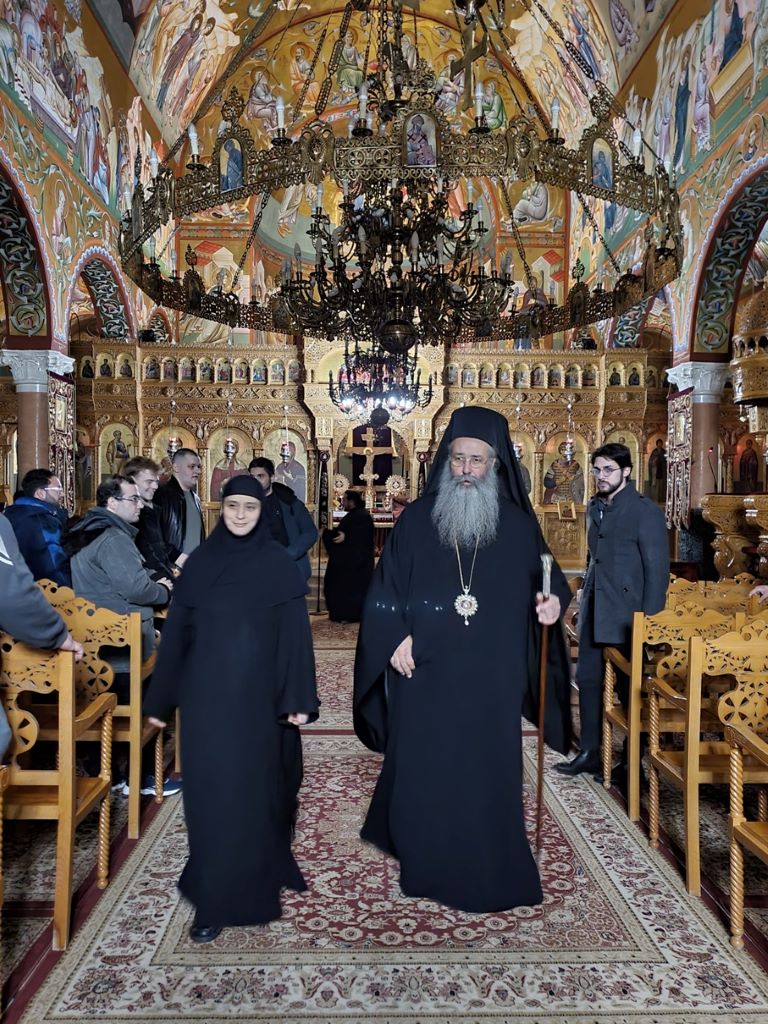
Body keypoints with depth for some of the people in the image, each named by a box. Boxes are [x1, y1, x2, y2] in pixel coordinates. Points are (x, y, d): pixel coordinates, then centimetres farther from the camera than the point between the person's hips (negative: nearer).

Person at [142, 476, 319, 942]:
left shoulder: (280, 565, -2)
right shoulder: (200, 562, 3)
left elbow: (295, 634, -3)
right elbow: (177, 630, 6)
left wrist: (298, 698, -8)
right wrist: (161, 697, 7)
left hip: (257, 694, -1)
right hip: (206, 694, 1)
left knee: (257, 788, 9)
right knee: (213, 791, 4)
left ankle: (255, 880, 32)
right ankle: (215, 899, 16)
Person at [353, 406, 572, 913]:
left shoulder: (518, 524, 1)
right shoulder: (417, 519, 0)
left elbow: (545, 581, 7)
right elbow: (385, 587, 2)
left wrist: (554, 601, -15)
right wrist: (396, 637, -10)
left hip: (492, 679, 0)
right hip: (426, 675, 0)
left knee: (488, 773, 8)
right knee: (424, 771, 10)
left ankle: (490, 876, 27)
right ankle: (425, 865, 30)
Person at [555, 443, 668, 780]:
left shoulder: (645, 511, -10)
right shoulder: (594, 507, 11)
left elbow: (657, 568, -12)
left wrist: (648, 621, -15)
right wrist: (585, 598, 13)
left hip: (626, 614, -7)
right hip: (594, 611, 7)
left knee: (630, 688, 5)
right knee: (587, 680, 11)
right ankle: (590, 752, 24)